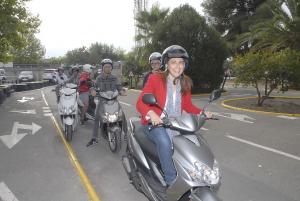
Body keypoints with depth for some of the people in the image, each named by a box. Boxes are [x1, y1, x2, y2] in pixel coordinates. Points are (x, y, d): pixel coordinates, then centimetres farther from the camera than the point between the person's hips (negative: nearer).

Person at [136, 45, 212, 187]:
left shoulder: (185, 83, 6)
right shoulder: (155, 79, -8)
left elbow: (188, 106, 12)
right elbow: (140, 102, -13)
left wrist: (202, 113, -7)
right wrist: (151, 113, -34)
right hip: (154, 123, -5)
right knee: (164, 141, -33)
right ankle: (172, 183, -20)